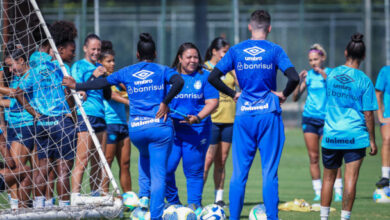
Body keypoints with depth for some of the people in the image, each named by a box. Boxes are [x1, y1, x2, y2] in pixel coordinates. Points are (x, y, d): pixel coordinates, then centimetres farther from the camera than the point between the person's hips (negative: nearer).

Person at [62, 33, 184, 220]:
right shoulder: (162, 71, 4)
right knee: (158, 173, -1)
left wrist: (76, 86, 23)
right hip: (160, 127, -2)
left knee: (144, 155, 34)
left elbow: (101, 83, 12)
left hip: (135, 128, 3)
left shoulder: (127, 73, 9)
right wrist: (165, 102, -11)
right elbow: (179, 82, -16)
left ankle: (144, 196, 19)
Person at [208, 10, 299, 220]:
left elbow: (213, 78, 1)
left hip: (243, 116, 2)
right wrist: (283, 94, 3)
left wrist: (233, 94, 10)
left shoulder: (236, 51, 4)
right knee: (269, 171, 0)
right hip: (269, 114, -2)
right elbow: (294, 78, -14)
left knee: (239, 172, 5)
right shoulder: (274, 50, -2)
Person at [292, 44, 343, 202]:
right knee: (313, 157, 1)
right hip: (309, 118, 3)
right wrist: (299, 82, -12)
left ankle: (338, 191, -2)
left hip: (326, 119, -3)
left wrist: (324, 76, -25)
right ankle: (318, 192, 7)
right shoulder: (308, 75, 6)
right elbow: (295, 98, 4)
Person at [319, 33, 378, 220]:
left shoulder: (332, 74, 3)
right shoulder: (364, 81, -8)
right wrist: (372, 141, 0)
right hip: (355, 137, -3)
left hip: (330, 135, 4)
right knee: (350, 179, -4)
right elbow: (368, 114, -7)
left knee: (328, 178, 14)